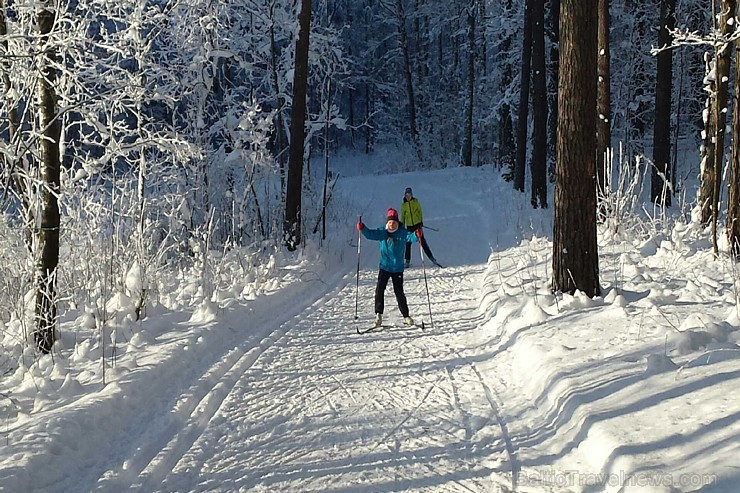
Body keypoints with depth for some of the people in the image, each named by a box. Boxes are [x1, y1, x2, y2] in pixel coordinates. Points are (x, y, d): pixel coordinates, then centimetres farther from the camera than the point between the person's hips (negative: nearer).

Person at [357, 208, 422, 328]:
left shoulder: (402, 233, -5)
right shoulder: (382, 232, 0)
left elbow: (411, 237, -19)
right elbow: (370, 234, -4)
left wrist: (417, 235, -41)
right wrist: (362, 228, -22)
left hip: (398, 268, -1)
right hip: (384, 267, 2)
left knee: (399, 292, 2)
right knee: (379, 289, -9)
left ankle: (406, 316, 15)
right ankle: (378, 315, -1)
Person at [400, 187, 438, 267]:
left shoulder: (415, 202, 1)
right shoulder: (404, 205, 5)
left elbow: (420, 211, 5)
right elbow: (402, 216, 13)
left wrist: (421, 221, -3)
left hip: (417, 224, -2)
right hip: (409, 226, 2)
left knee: (422, 241, -7)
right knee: (408, 243, 1)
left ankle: (431, 258, -5)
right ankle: (407, 261, 7)